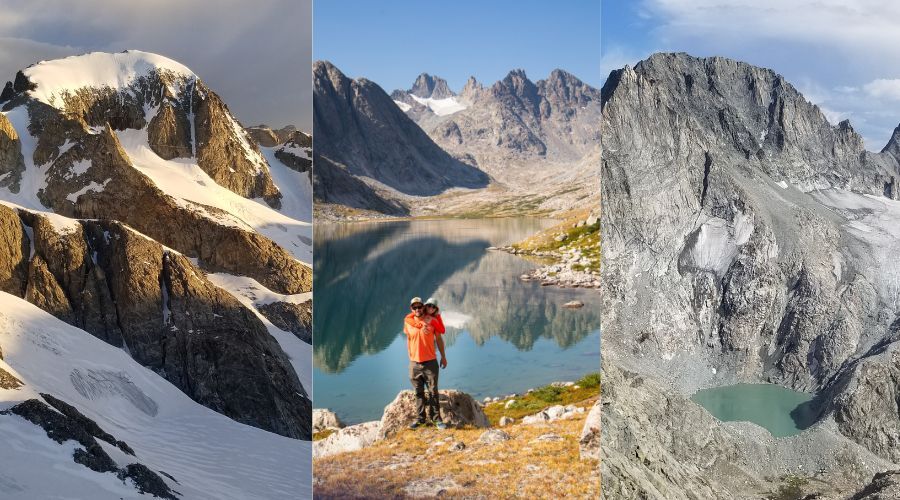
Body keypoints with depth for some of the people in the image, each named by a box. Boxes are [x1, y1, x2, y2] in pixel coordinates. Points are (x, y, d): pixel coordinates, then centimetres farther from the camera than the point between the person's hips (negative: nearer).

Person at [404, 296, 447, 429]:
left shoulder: (432, 321, -6)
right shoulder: (408, 322, 0)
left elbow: (439, 339, 4)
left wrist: (443, 357, 6)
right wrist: (410, 356, 12)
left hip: (430, 362, -2)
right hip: (414, 363, 2)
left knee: (433, 392, 3)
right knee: (419, 393, 9)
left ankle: (436, 419, 9)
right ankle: (420, 419, 17)